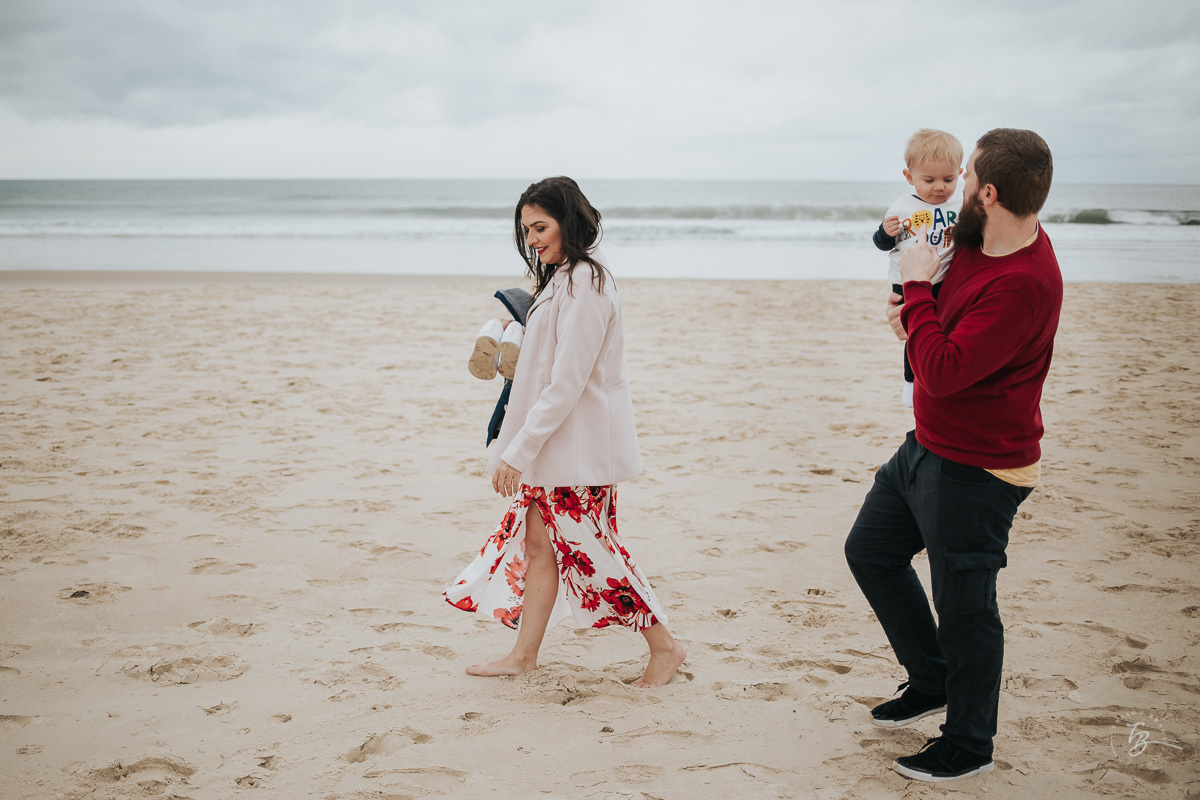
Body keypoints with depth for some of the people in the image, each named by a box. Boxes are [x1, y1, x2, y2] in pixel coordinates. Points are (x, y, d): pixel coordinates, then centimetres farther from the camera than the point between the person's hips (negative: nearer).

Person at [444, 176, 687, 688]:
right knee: (537, 542, 11)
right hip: (551, 442, 9)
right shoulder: (562, 278, 13)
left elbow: (567, 382, -22)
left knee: (589, 548, -1)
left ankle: (664, 646, 13)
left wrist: (518, 451, -22)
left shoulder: (584, 282, -18)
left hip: (578, 445, -9)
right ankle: (524, 654, 20)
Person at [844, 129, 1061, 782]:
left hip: (976, 473, -10)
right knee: (870, 550, 21)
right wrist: (919, 307, 2)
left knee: (963, 607, 4)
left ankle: (969, 745, 25)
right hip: (926, 446, 10)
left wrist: (917, 291, -20)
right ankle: (931, 681, 38)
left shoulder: (1023, 283, -29)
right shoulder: (975, 240, 1)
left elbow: (943, 372, -32)